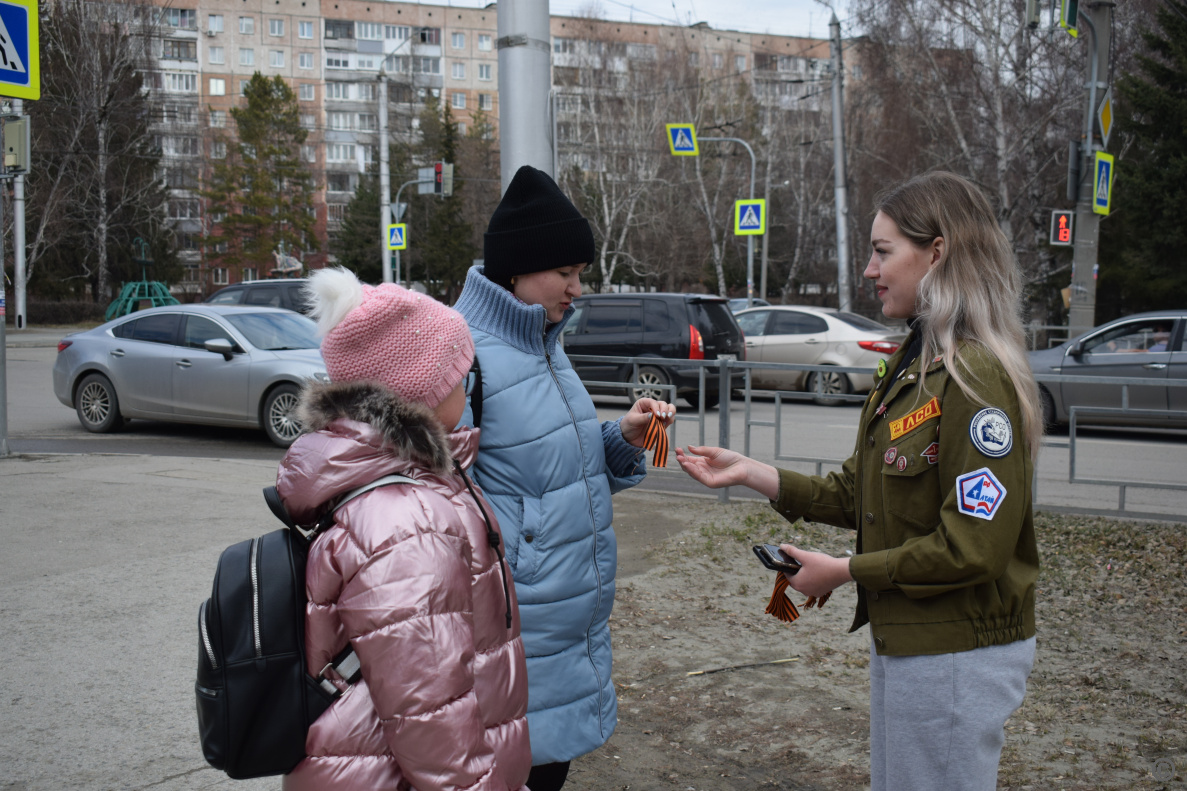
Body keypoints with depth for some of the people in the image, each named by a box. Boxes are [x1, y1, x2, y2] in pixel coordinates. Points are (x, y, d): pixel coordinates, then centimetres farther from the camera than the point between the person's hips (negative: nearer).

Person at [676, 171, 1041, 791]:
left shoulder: (975, 380, -21)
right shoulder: (914, 366, 9)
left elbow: (973, 548, -24)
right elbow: (859, 496, 10)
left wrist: (845, 571, -15)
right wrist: (751, 473, 2)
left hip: (955, 655, -9)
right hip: (904, 641, 9)